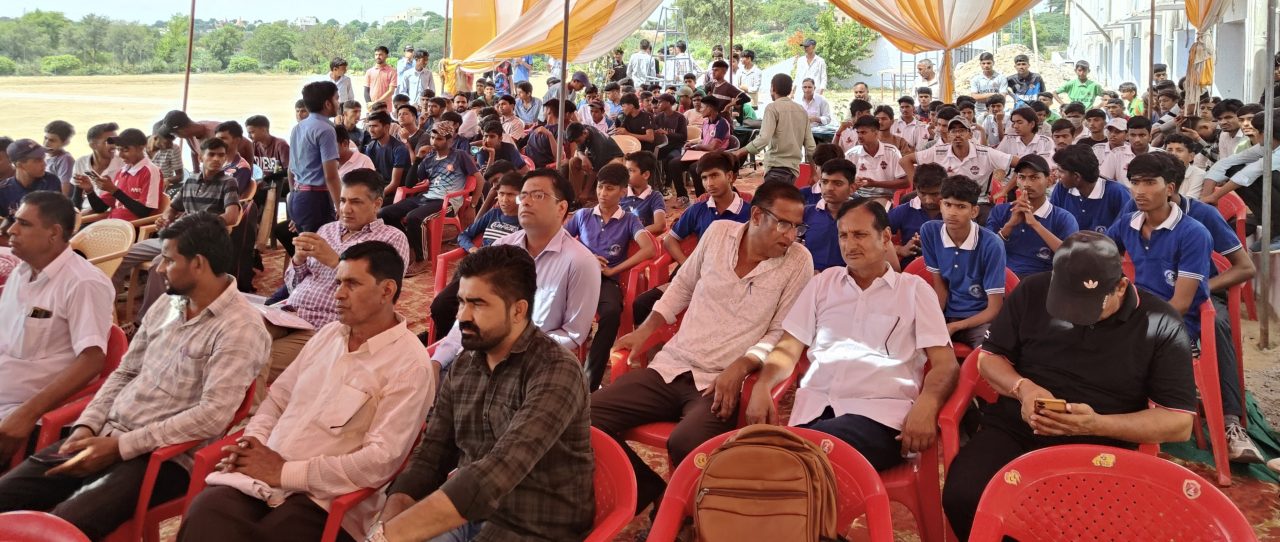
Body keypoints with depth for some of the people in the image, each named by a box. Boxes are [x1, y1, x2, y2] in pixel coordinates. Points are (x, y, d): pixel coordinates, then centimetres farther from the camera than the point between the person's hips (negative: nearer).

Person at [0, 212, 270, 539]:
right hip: (106, 436, 8)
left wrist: (118, 446, -21)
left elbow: (212, 416, -22)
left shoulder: (240, 328, -15)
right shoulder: (166, 307, 12)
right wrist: (87, 426, -1)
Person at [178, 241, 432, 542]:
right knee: (204, 514, -25)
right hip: (260, 475, 6)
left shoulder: (410, 366, -8)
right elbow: (278, 398, 24)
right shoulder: (329, 333, 16)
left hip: (324, 498, -5)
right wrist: (253, 442, 2)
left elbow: (381, 461, -16)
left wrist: (284, 471, -13)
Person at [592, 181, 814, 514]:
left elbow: (782, 334, -2)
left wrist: (741, 366, -17)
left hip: (722, 383, -4)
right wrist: (645, 329, 12)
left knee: (686, 445, -36)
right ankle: (647, 490, 6)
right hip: (670, 368, 4)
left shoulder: (798, 262, -3)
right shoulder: (718, 232, 6)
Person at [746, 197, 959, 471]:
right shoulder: (823, 282, 23)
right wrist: (761, 387, -3)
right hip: (813, 406, 3)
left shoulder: (914, 289, 15)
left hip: (879, 412, -3)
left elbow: (945, 362, 6)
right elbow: (789, 348, 19)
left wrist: (926, 405, -17)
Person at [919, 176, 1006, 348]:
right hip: (946, 315, 4)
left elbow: (994, 309, -12)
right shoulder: (930, 231, -5)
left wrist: (954, 327, -21)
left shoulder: (991, 245, -17)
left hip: (980, 319, -3)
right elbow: (940, 284, 5)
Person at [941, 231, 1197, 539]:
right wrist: (1022, 387, -11)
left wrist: (1098, 425, -20)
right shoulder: (1033, 292, 3)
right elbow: (989, 357, 13)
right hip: (1013, 430, 2)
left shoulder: (1160, 323, -4)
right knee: (963, 498, -29)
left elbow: (1180, 423, -5)